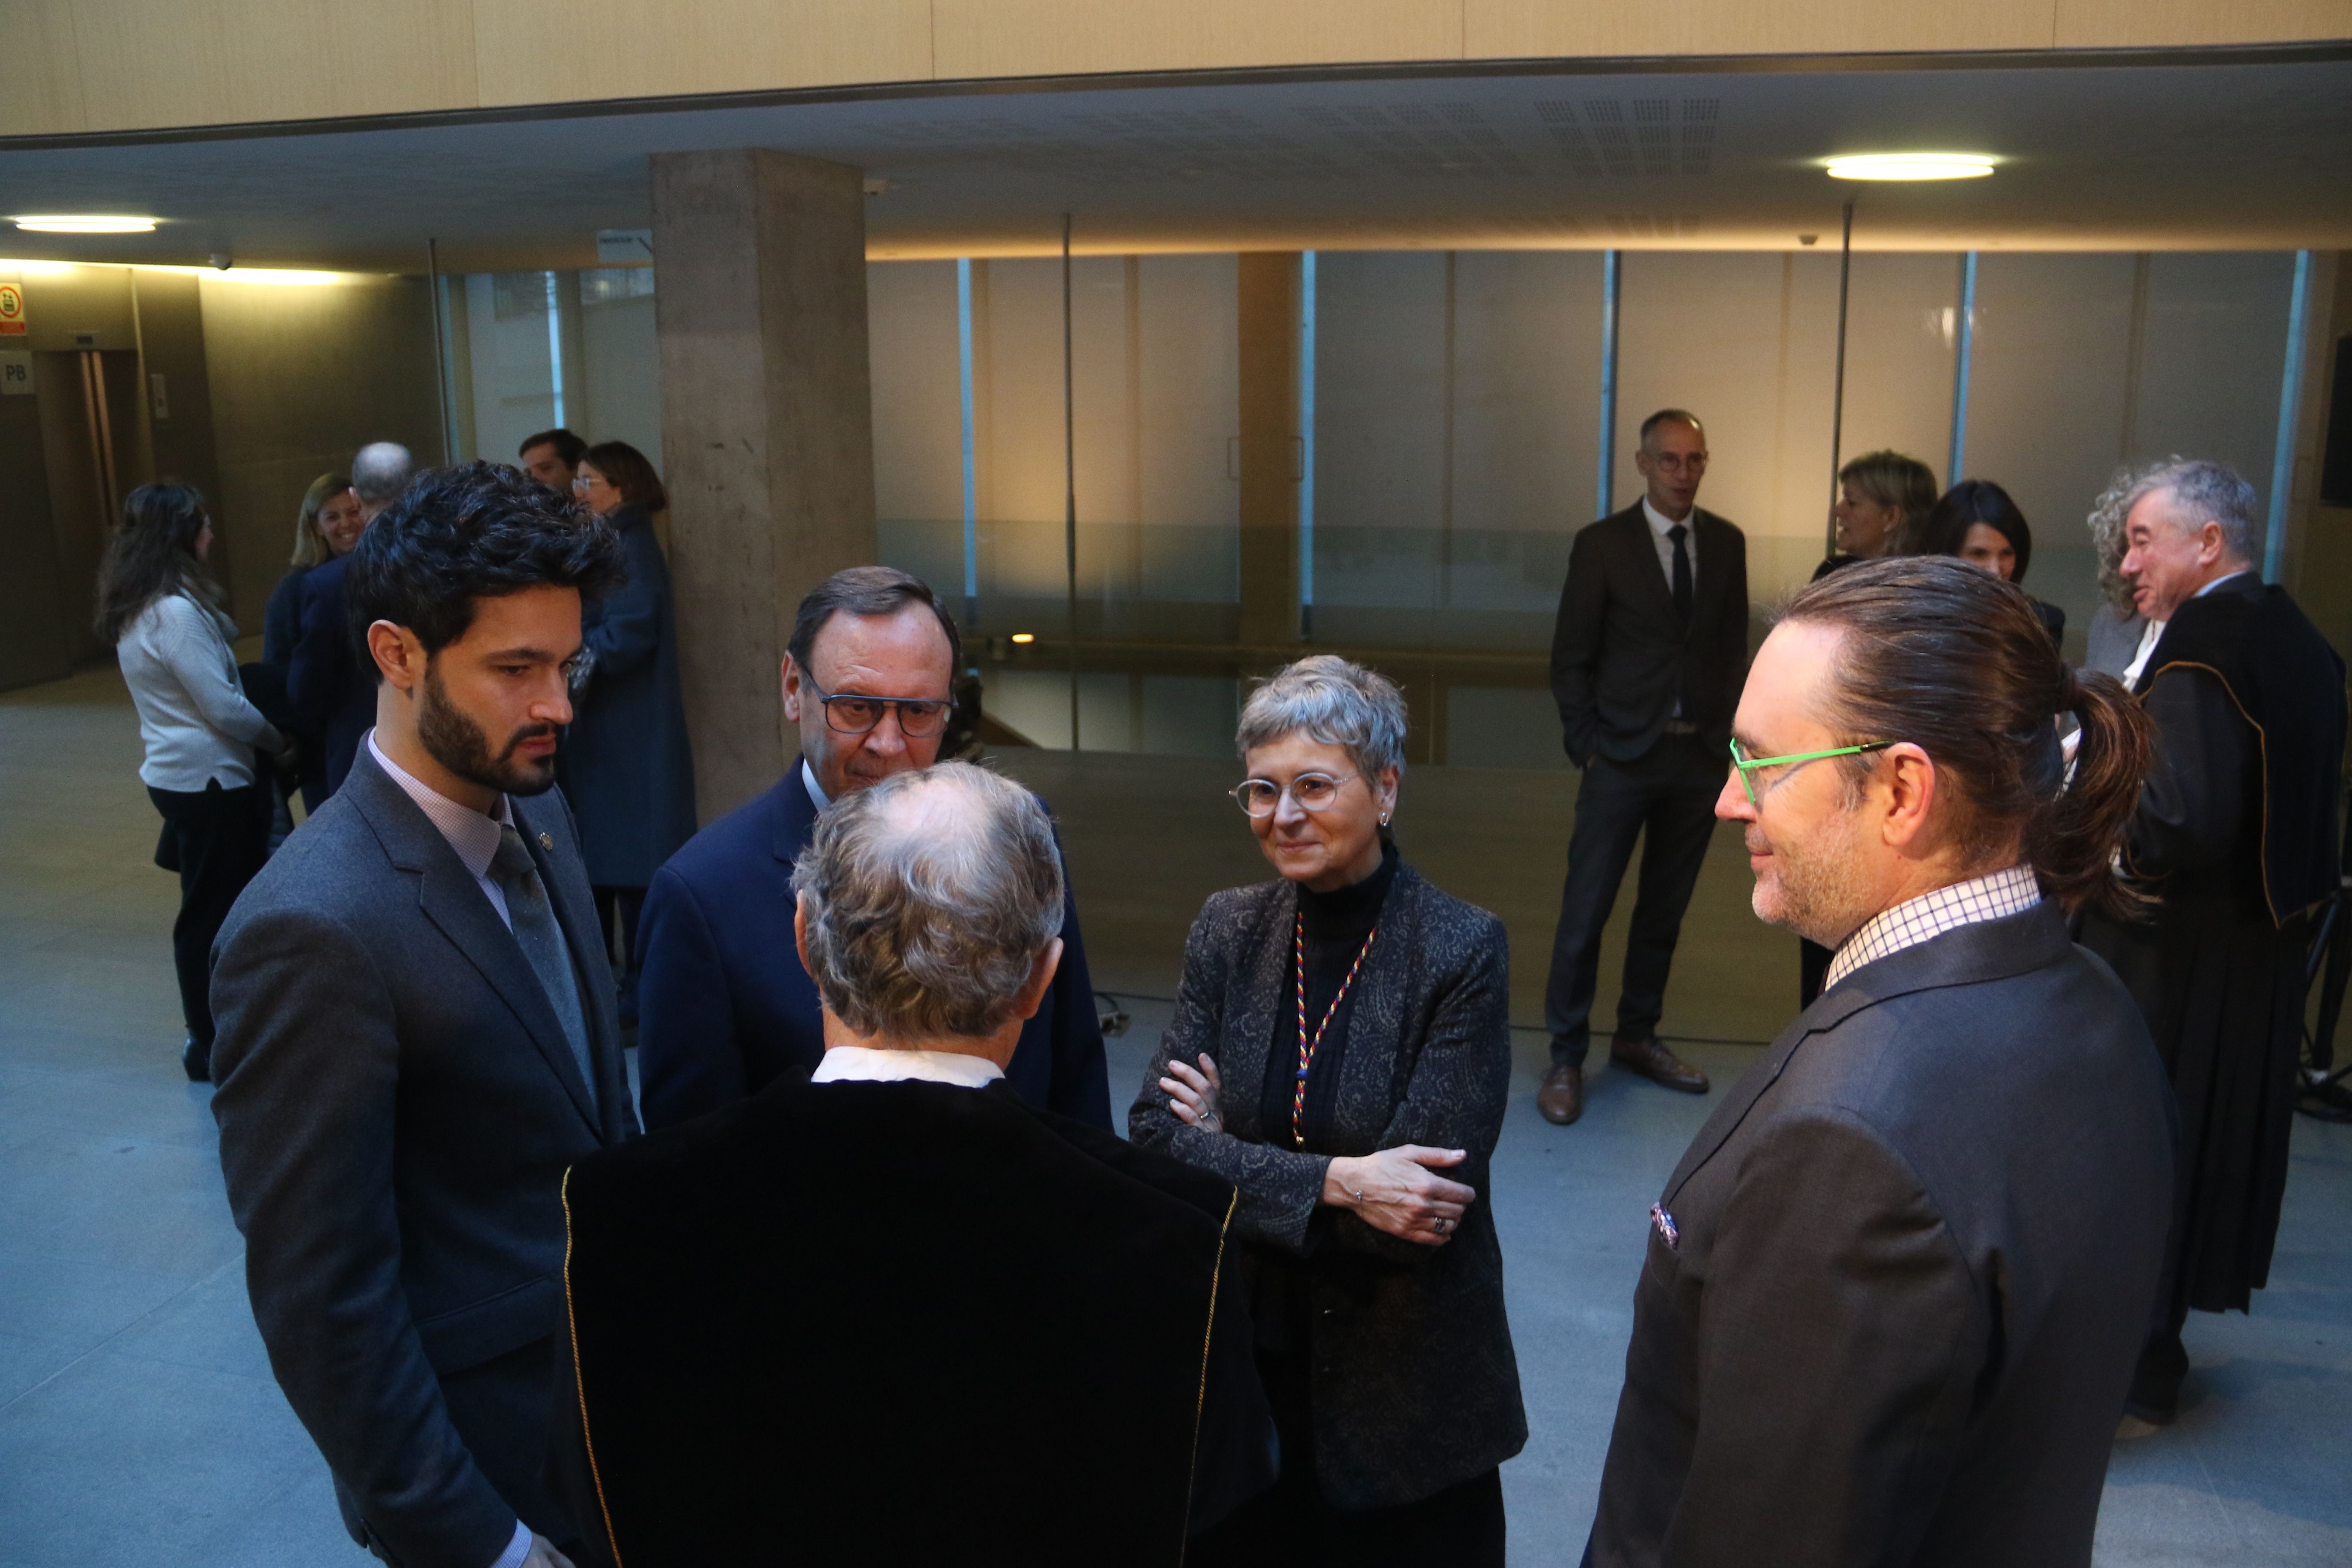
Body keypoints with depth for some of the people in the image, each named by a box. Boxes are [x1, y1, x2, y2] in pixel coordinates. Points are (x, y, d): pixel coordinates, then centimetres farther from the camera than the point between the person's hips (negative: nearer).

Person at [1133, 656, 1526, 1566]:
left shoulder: (1463, 950, -16)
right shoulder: (1228, 929, -3)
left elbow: (1422, 1213, -21)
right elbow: (1153, 1133, -11)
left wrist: (1228, 1152, -13)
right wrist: (1333, 1181, -23)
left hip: (1405, 1390, -3)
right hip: (1240, 1362, 3)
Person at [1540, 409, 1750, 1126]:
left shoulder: (1727, 543, 7)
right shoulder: (1601, 544, -4)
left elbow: (1734, 645, 12)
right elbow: (1571, 658, -2)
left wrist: (1730, 731, 4)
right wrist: (1588, 743, -7)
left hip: (1702, 756, 4)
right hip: (1624, 754, -3)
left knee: (1665, 909, 13)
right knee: (1585, 911, -2)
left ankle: (1639, 1037, 29)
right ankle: (1566, 1059, 9)